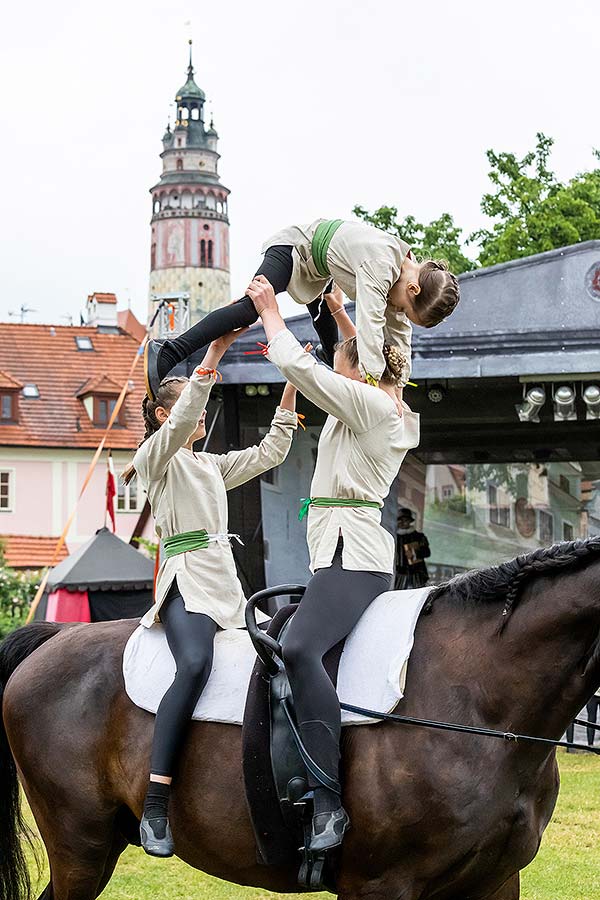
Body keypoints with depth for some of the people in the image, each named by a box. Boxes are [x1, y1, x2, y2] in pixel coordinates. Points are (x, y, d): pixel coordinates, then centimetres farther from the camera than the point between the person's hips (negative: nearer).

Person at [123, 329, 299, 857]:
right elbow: (180, 420, -14)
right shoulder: (157, 458, 6)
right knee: (196, 664, -34)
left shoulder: (213, 466, 28)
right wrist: (214, 354, -20)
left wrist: (291, 387, 18)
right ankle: (155, 807, -40)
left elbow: (271, 451, 25)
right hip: (187, 580, -9)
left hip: (228, 585, 9)